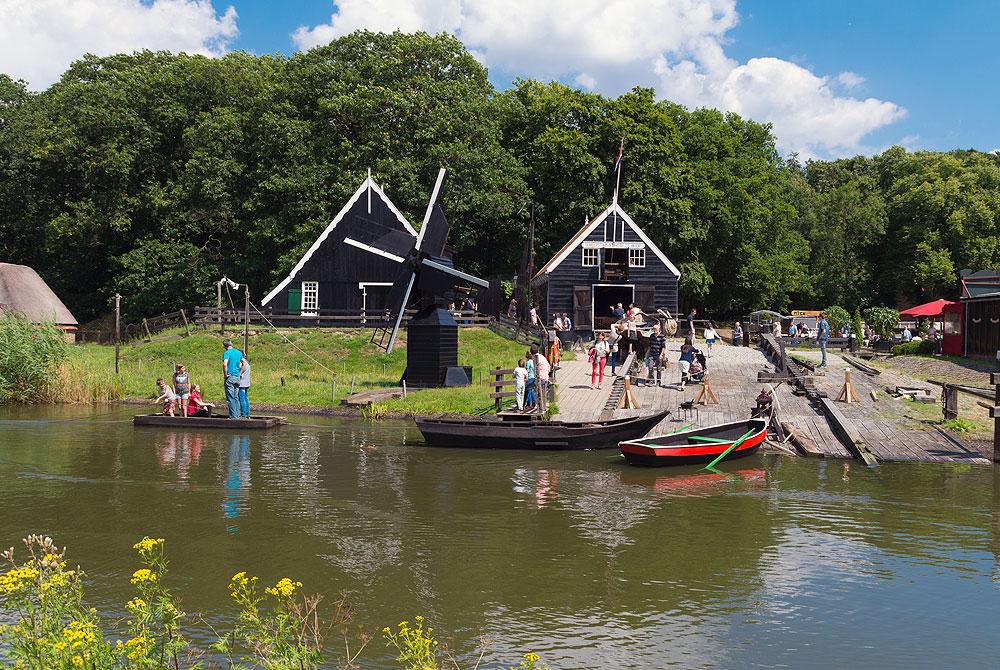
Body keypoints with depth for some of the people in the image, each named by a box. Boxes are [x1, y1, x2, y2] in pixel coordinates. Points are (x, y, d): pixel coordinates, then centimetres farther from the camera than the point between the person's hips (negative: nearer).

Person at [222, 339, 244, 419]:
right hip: (237, 378, 6)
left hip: (229, 377, -6)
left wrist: (225, 374, -12)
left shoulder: (226, 353, -9)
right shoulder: (239, 352, 11)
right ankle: (237, 415, 13)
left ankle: (233, 416, -5)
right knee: (236, 397, 13)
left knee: (230, 398, -3)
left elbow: (225, 364, -24)